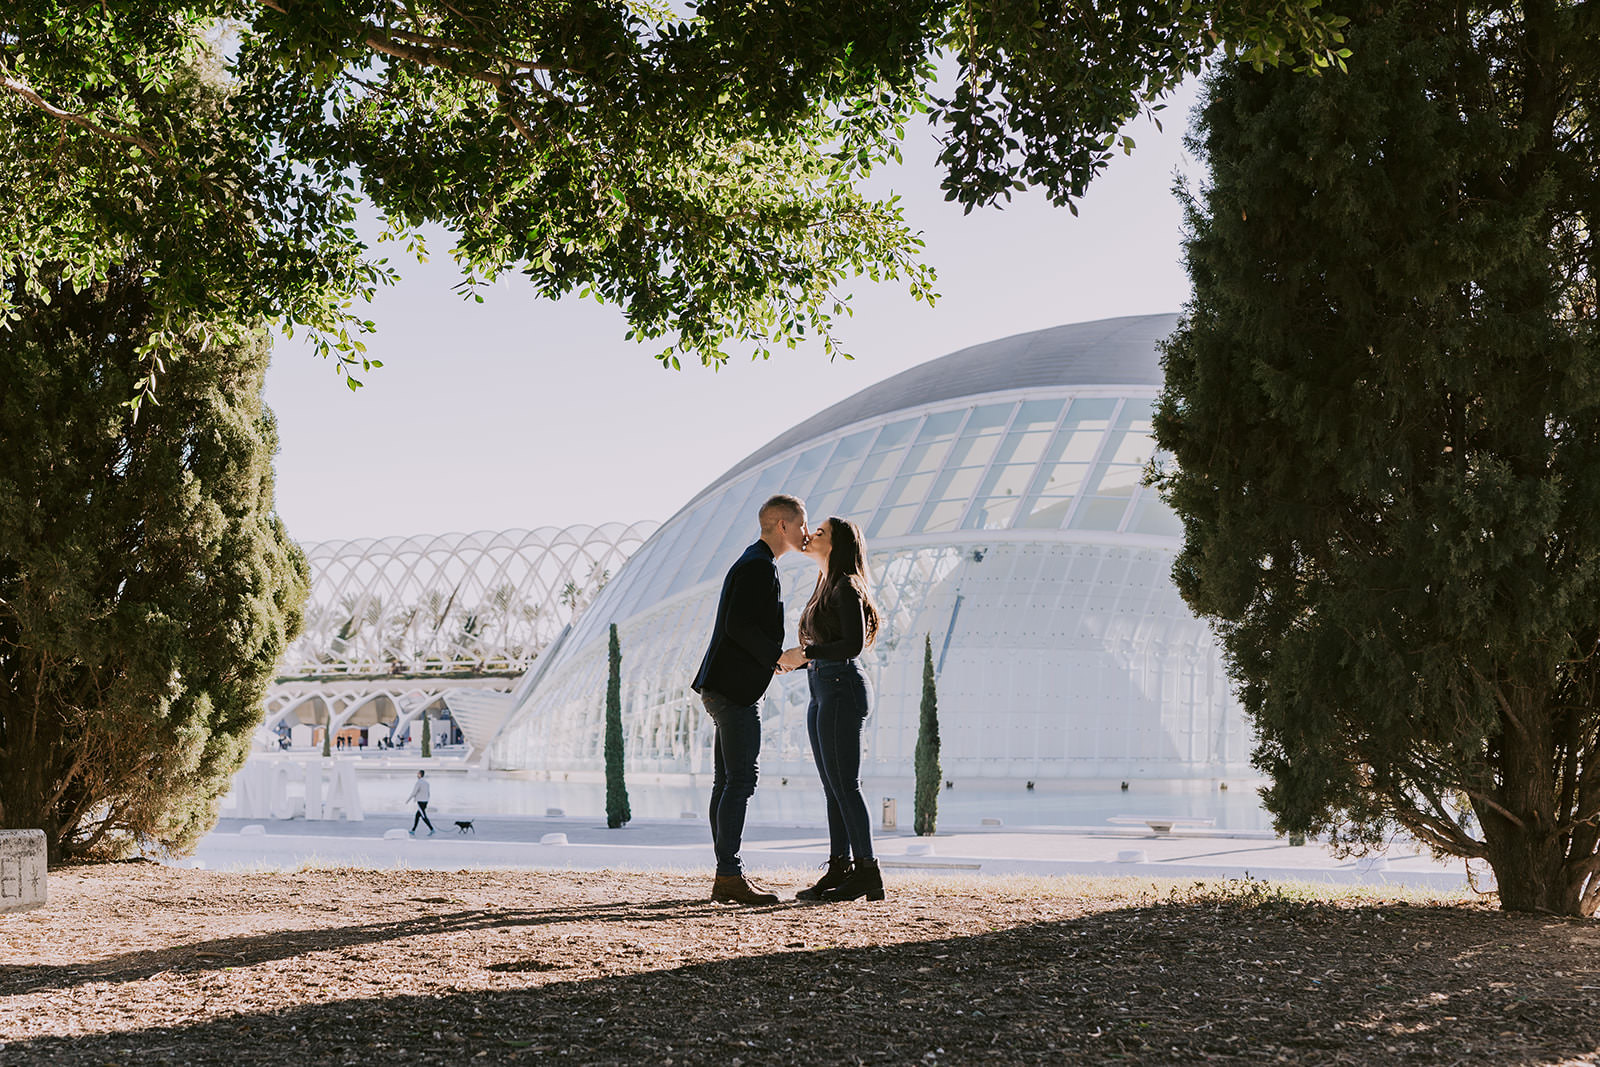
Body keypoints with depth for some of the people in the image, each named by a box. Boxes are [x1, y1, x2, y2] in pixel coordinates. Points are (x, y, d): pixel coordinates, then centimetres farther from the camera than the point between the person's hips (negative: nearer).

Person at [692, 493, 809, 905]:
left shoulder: (753, 563, 21)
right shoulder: (759, 566, -12)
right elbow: (739, 625, -22)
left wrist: (770, 658, 15)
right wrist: (775, 656, -13)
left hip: (725, 686, 11)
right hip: (735, 688, -11)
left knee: (728, 782, 10)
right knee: (740, 780, -10)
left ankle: (725, 878, 12)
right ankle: (730, 875, -9)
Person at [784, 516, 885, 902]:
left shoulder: (846, 587, -9)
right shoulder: (824, 586, 19)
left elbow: (854, 645, -18)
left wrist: (806, 652, -14)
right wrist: (790, 662, 13)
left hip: (842, 689, -10)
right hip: (822, 693, 10)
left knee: (844, 784, -9)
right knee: (833, 786, 8)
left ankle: (867, 872, -7)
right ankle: (840, 870, 9)